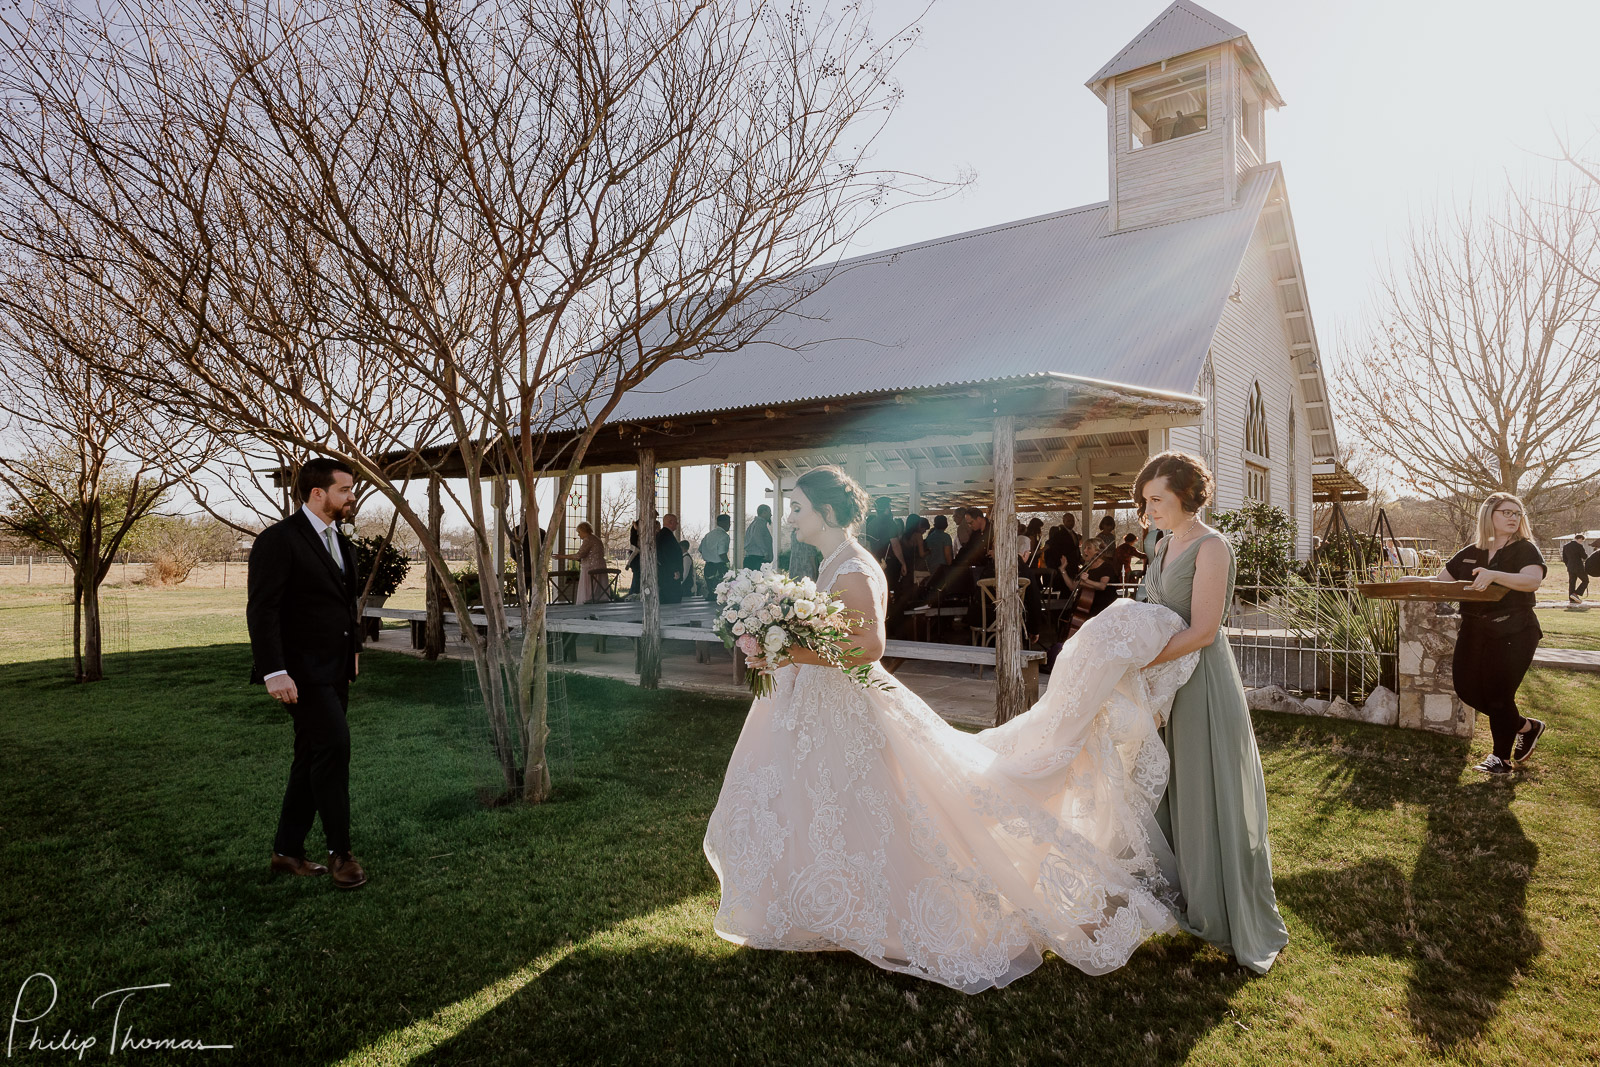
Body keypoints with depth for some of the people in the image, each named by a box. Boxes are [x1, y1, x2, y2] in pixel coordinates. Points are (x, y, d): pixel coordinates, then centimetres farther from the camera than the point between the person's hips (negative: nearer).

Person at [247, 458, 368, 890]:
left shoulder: (340, 542, 14)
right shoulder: (279, 540, -12)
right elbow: (261, 610, -17)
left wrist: (354, 648, 17)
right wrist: (274, 672, -23)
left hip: (334, 670, 8)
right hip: (299, 669, -8)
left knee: (314, 757, 11)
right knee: (334, 742, -16)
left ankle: (287, 851, 23)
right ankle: (339, 850, -4)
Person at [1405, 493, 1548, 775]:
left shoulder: (1524, 549, -2)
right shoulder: (1470, 553, 12)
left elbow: (1533, 581, -22)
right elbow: (1439, 580, 15)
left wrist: (1494, 575, -37)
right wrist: (1412, 581, -4)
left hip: (1513, 634, -5)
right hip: (1474, 632, 5)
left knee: (1497, 694, -4)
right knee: (1468, 690, 4)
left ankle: (1502, 757, 17)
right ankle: (1526, 727, 28)